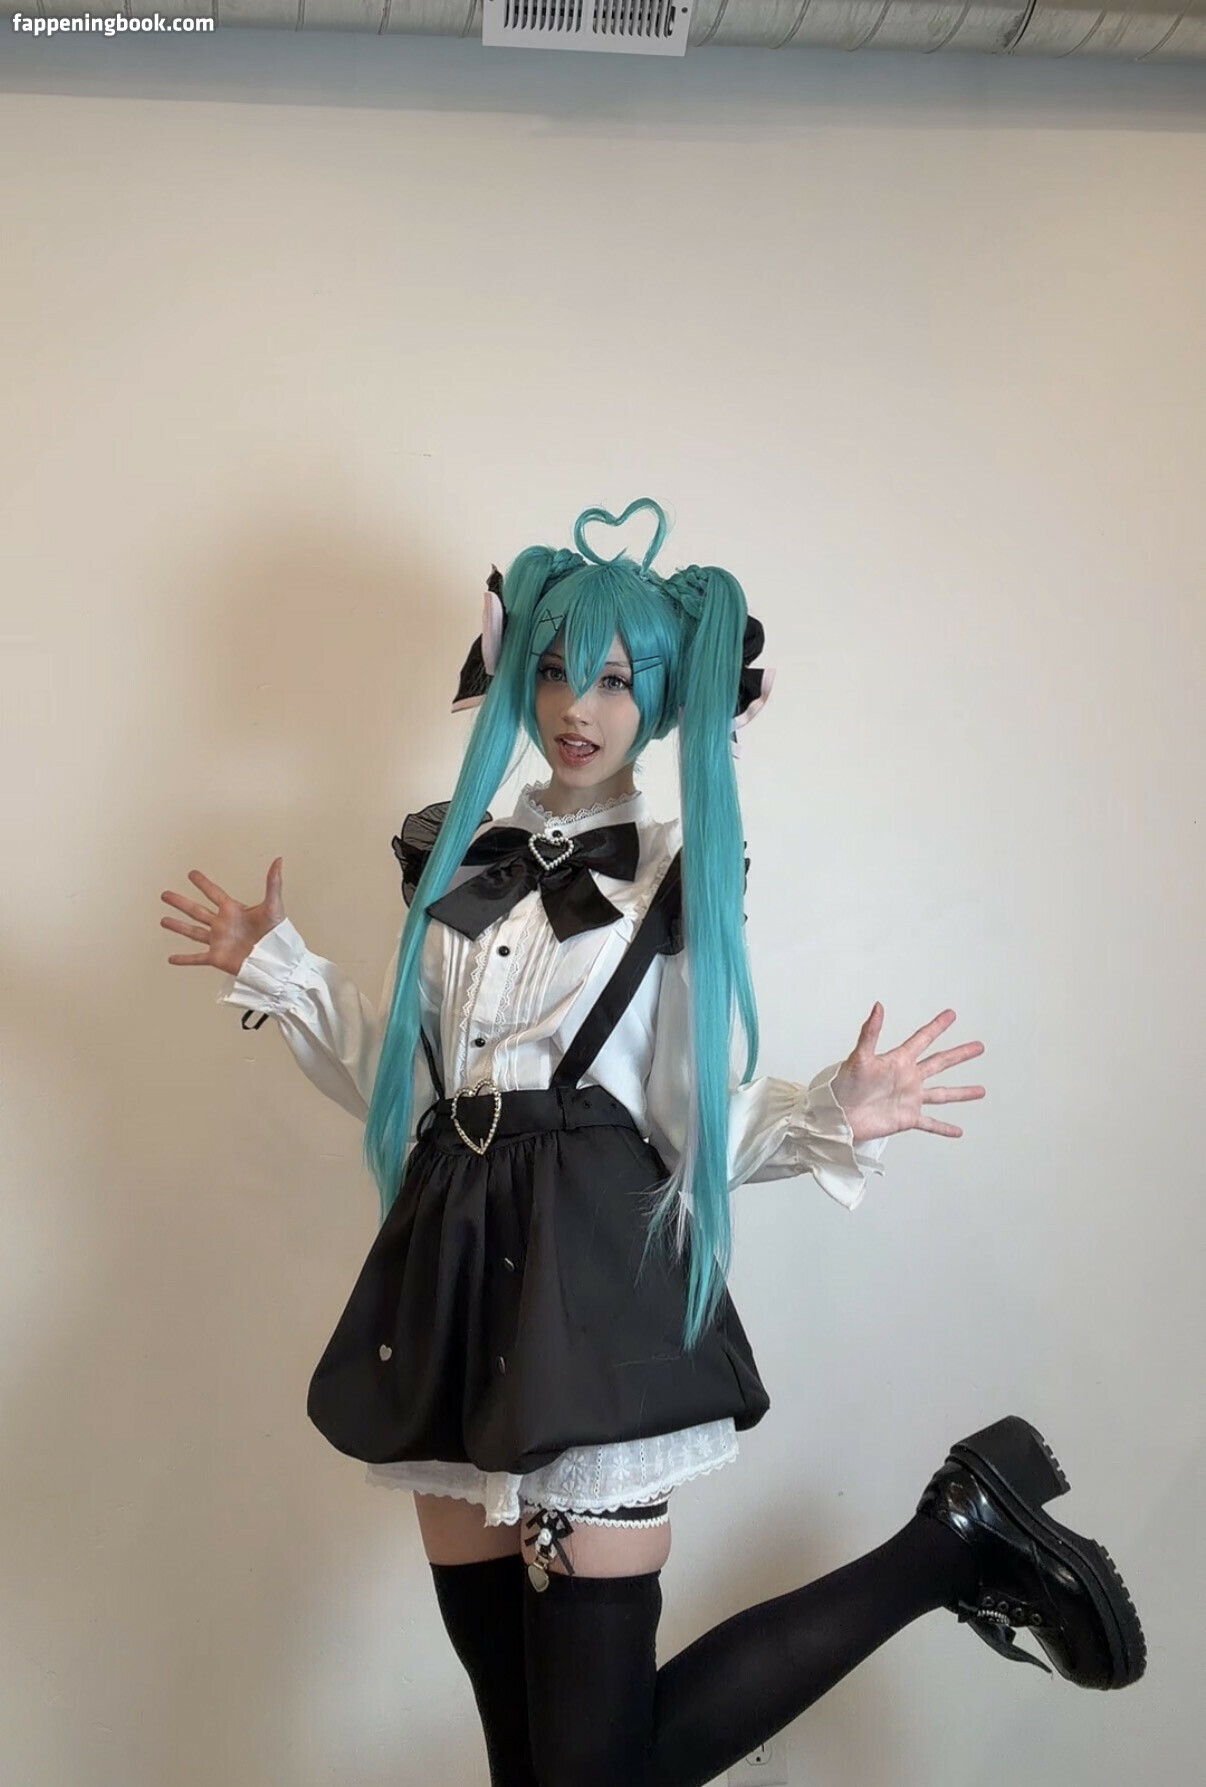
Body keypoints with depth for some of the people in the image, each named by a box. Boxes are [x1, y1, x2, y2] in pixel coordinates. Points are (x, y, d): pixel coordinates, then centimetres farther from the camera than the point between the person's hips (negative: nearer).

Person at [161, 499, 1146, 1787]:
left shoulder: (681, 871, 3)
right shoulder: (455, 855, 14)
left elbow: (702, 1123, 0)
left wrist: (833, 1116, -16)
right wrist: (277, 972, 17)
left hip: (595, 1271, -5)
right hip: (452, 1269, 5)